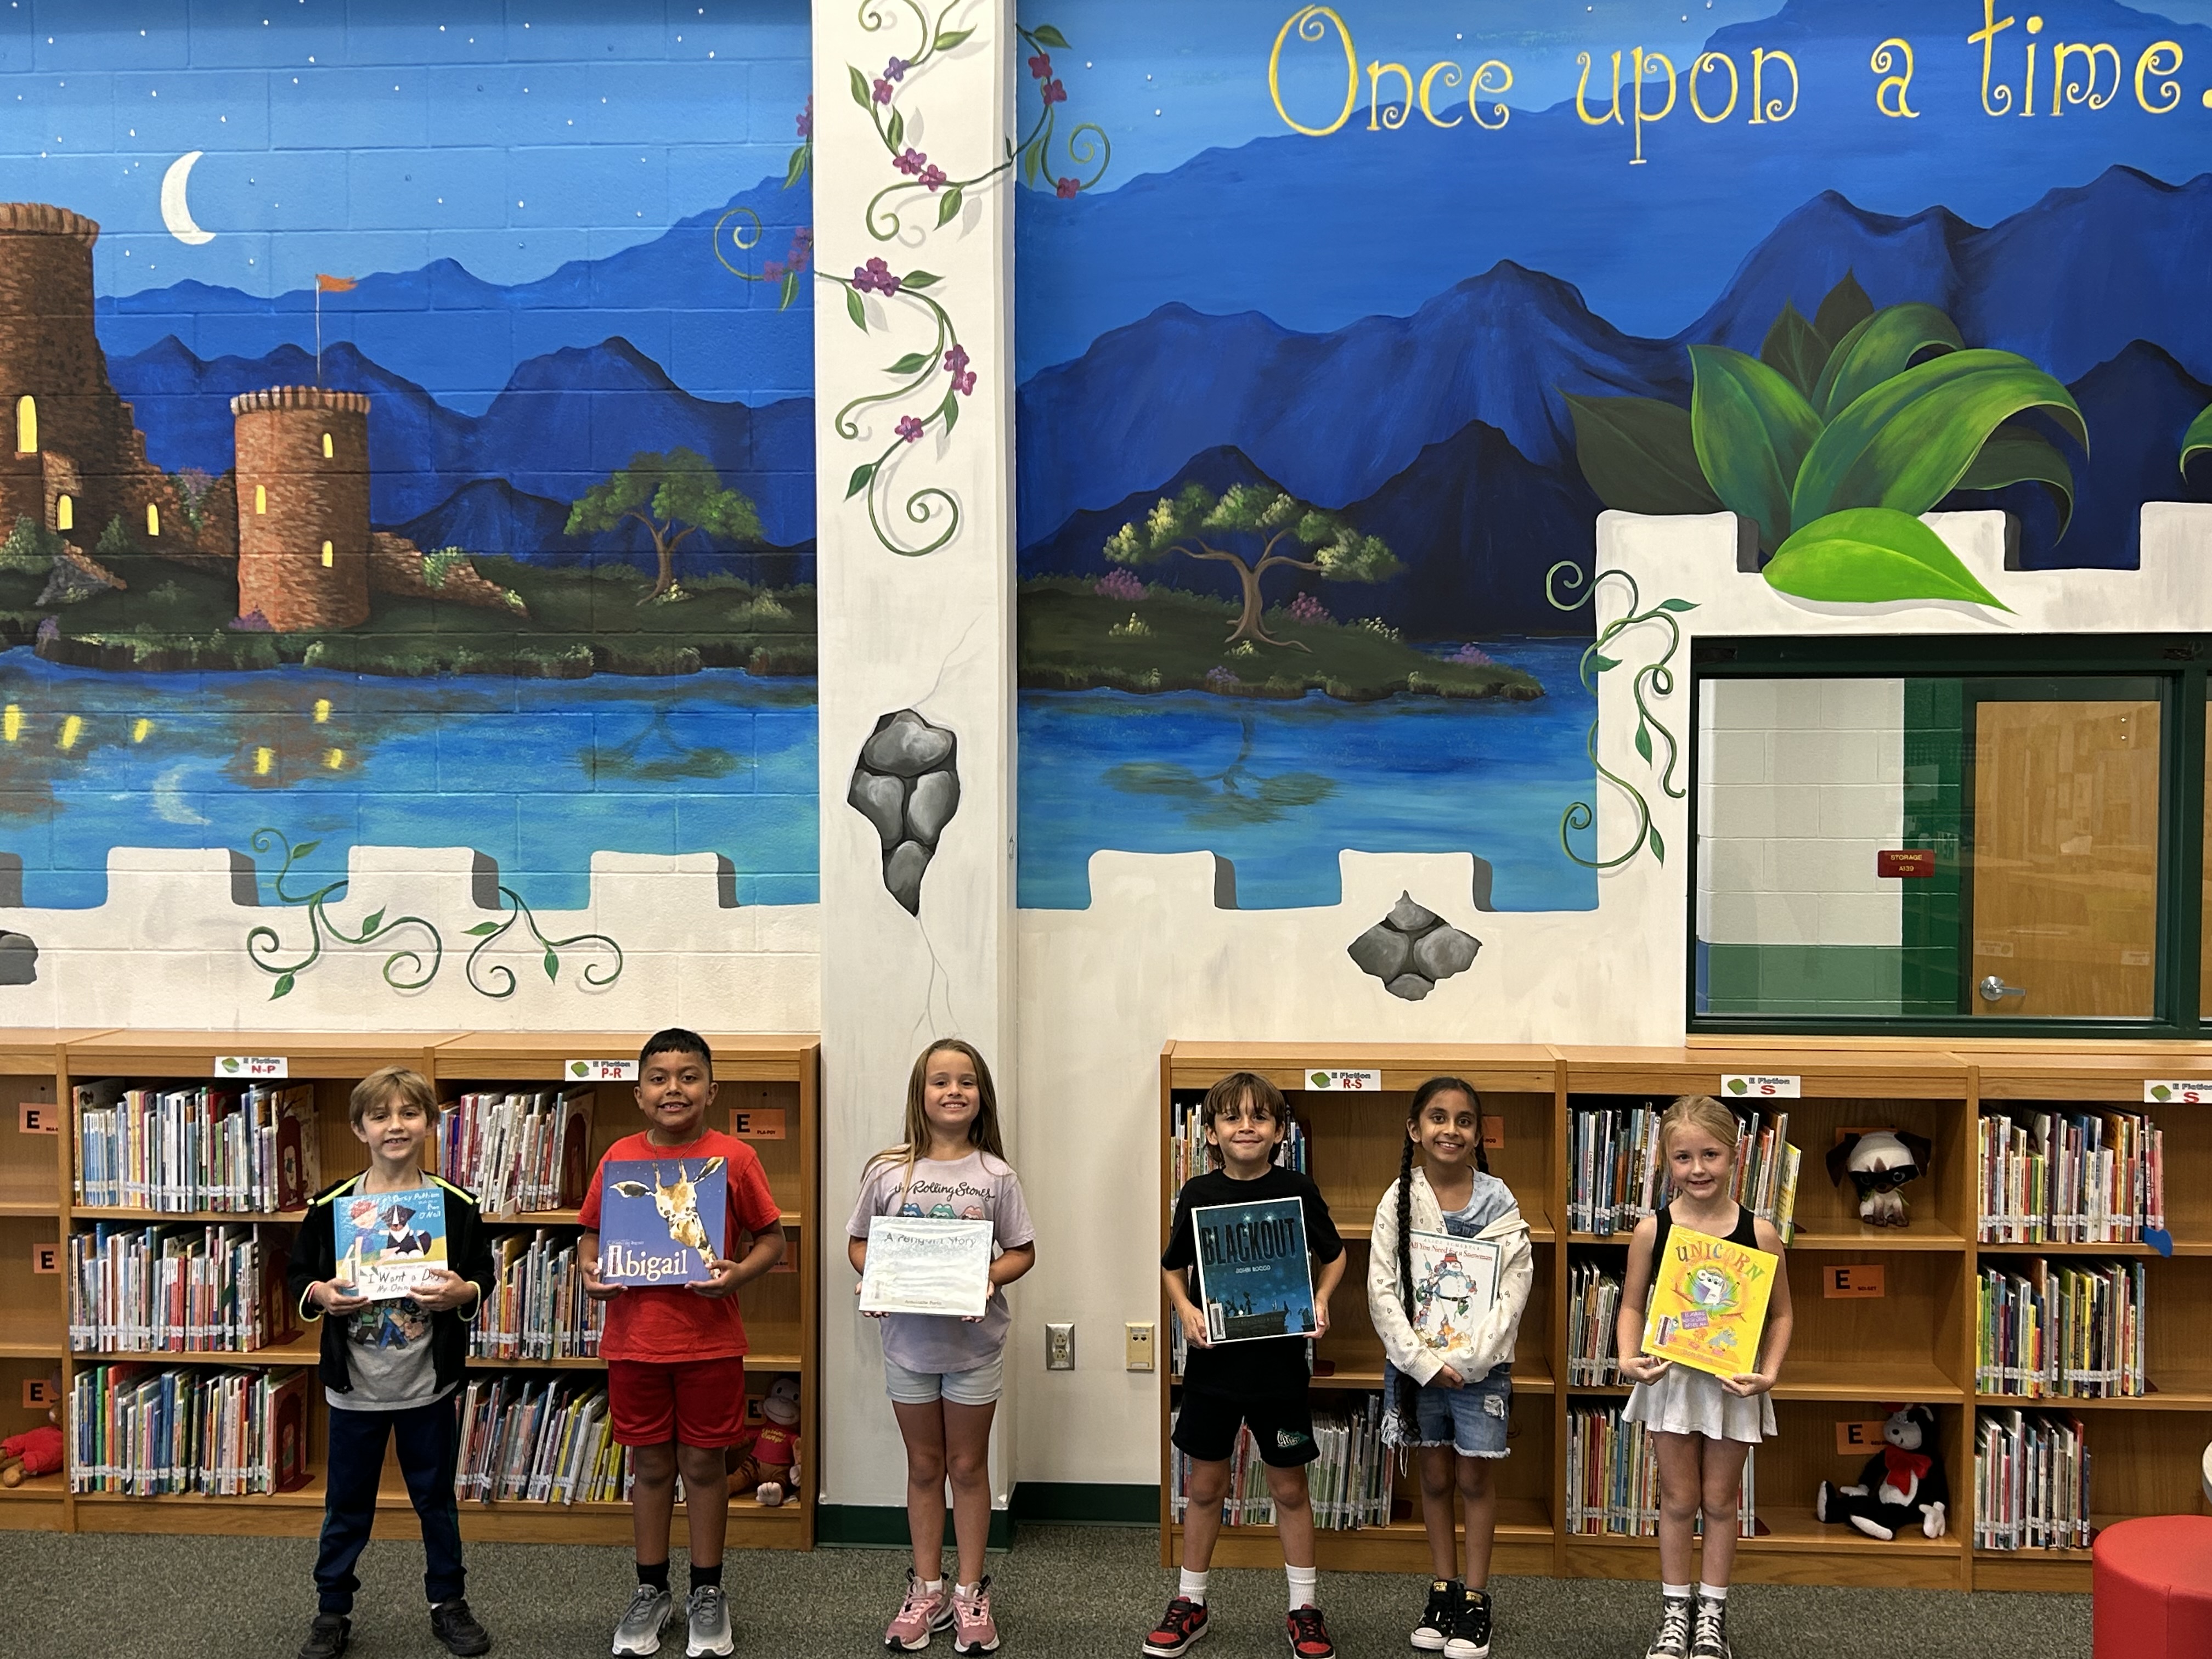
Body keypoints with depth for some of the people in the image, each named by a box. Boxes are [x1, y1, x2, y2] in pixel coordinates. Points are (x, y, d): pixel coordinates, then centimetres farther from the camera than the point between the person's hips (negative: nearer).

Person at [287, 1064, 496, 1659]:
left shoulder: (455, 1204, -5)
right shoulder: (331, 1204, -5)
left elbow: (483, 1276, 1)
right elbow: (296, 1275, 3)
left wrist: (461, 1292, -20)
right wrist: (319, 1294, -18)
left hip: (428, 1385, 0)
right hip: (354, 1386, 0)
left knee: (436, 1500, 14)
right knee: (347, 1505, 13)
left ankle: (447, 1601, 31)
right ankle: (333, 1610, 30)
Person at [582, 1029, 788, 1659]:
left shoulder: (734, 1158, -6)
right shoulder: (619, 1158, 0)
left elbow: (771, 1239, -1)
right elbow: (592, 1234, 10)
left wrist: (736, 1274, -19)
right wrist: (590, 1272, -11)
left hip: (710, 1341, -2)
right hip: (635, 1340, 2)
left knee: (704, 1464, 10)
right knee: (651, 1465, 14)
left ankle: (707, 1593, 26)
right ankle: (651, 1591, 30)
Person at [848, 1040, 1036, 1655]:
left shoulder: (996, 1176, -6)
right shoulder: (888, 1171, -5)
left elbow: (1023, 1251, -1)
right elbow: (859, 1242, 4)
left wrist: (990, 1276, -20)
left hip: (974, 1341, -1)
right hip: (908, 1336, 1)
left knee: (968, 1467, 12)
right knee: (925, 1467, 14)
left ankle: (970, 1593, 25)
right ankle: (927, 1590, 28)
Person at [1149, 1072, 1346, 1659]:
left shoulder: (1297, 1190, -6)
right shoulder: (1199, 1193, -3)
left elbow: (1334, 1255, 9)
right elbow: (1173, 1267, 9)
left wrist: (1320, 1300, -8)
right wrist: (1185, 1311, -8)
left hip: (1279, 1361, -1)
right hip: (1213, 1359, 1)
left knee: (1289, 1487, 9)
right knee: (1205, 1486, 12)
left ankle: (1304, 1606, 25)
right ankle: (1190, 1602, 26)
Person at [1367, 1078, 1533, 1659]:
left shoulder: (1498, 1204, -6)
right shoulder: (1401, 1199, -4)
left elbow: (1513, 1291, -9)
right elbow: (1381, 1291, -6)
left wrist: (1468, 1359, -16)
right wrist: (1424, 1361, -13)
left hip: (1480, 1365, -1)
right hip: (1415, 1363, 1)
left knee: (1474, 1478, 7)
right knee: (1435, 1476, 12)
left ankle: (1476, 1598, 19)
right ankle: (1442, 1588, 25)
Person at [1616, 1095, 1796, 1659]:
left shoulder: (1759, 1232, -11)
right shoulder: (1652, 1229, -9)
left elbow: (1780, 1313, -1)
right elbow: (1632, 1304, 1)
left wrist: (1769, 1373, -13)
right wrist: (1630, 1360, -14)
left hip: (1732, 1381, 0)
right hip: (1670, 1378, 0)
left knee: (1720, 1501, 13)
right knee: (1678, 1499, 12)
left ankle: (1712, 1613, 29)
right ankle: (1675, 1612, 27)